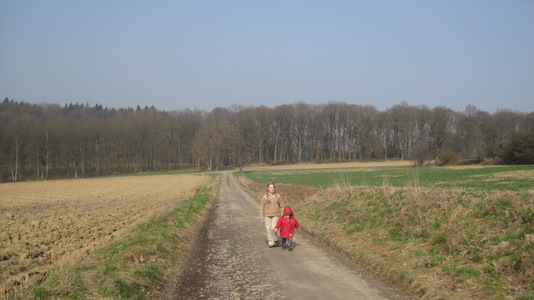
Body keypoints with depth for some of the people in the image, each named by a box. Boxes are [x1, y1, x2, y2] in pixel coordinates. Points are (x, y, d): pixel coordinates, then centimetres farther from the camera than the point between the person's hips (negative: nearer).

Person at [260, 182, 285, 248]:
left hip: (276, 215, -1)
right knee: (268, 229, 1)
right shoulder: (265, 197, -4)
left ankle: (275, 240, 10)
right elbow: (262, 208, 3)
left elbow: (282, 206, 6)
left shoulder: (278, 196, -2)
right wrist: (261, 218, 2)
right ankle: (271, 243, 13)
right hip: (267, 216, 1)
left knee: (273, 228, -13)